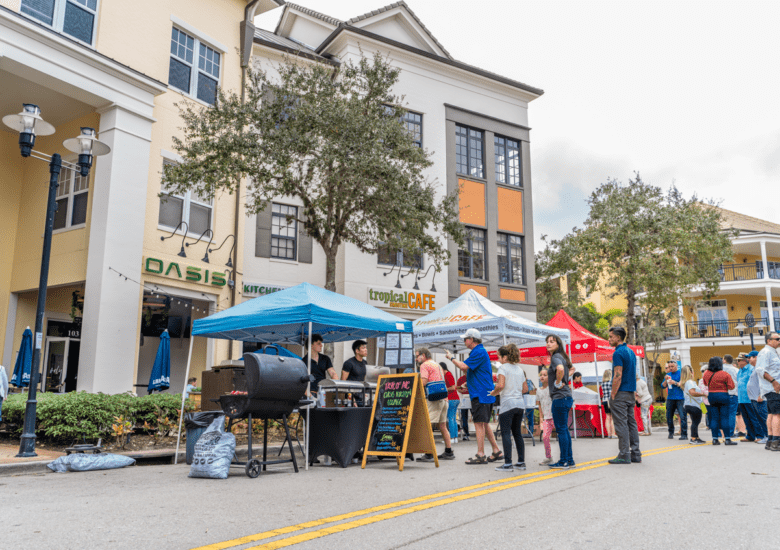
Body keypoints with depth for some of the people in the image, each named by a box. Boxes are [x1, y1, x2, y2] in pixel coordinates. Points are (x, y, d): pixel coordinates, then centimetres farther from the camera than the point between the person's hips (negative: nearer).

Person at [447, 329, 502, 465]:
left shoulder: (478, 352, -14)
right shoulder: (479, 351, 18)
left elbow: (464, 366, -20)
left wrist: (451, 358, -8)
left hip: (481, 394, -10)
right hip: (484, 393, 10)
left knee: (479, 423, -8)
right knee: (484, 424, 14)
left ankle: (480, 455, -5)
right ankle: (496, 452, 19)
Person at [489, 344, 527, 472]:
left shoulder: (503, 367, -7)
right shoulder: (520, 368, 14)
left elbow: (501, 385, -19)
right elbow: (525, 389, 16)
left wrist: (494, 393, -2)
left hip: (507, 404, -7)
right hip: (520, 404, 7)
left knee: (506, 433, -3)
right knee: (517, 433, 13)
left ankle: (508, 464, -5)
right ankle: (521, 462, 15)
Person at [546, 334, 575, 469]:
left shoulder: (555, 357, -14)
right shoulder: (561, 357, 15)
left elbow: (560, 369, -36)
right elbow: (570, 368, 34)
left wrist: (558, 383, -20)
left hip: (560, 397, -10)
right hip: (566, 397, 10)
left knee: (561, 430, -3)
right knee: (564, 429, 14)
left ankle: (564, 461, 3)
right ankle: (570, 460, 20)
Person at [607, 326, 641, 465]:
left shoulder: (618, 353, -14)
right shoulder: (631, 352, 15)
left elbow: (618, 376, -19)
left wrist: (613, 395, -15)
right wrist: (634, 392, 21)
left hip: (621, 393, -9)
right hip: (631, 393, 9)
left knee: (621, 424, -5)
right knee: (631, 423, 11)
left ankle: (624, 455, -4)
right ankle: (635, 454, 14)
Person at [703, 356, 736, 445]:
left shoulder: (706, 374, 1)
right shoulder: (725, 374, -10)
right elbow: (731, 386, -7)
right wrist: (723, 386, 10)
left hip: (711, 396, 4)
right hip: (723, 396, -3)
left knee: (714, 418, 7)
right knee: (725, 417, 1)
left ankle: (715, 439, 7)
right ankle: (727, 439, 2)